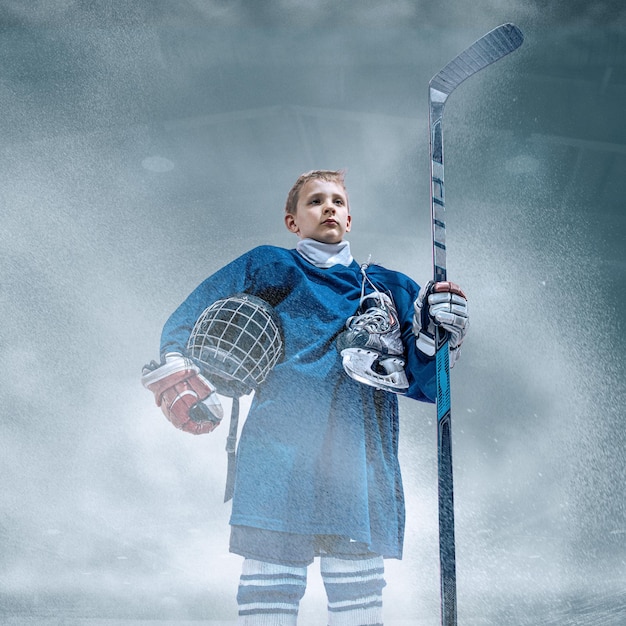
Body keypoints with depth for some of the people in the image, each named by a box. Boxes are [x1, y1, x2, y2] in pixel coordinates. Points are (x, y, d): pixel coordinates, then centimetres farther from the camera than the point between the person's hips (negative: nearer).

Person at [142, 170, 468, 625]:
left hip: (363, 464, 2)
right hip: (279, 458, -2)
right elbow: (185, 324, 19)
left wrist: (438, 331, 0)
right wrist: (175, 378, 0)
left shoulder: (393, 288, 23)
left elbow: (425, 385, 19)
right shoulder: (265, 268, 17)